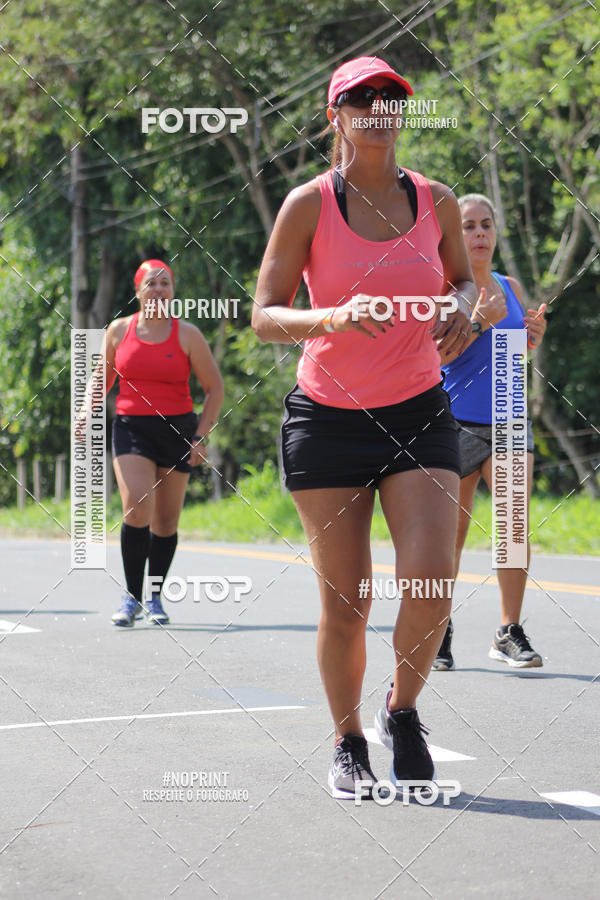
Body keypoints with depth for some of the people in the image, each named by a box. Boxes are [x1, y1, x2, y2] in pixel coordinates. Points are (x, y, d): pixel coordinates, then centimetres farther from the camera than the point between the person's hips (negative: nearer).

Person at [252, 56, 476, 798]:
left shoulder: (437, 202, 3)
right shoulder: (308, 204, -6)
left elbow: (462, 278, 20)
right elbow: (264, 316, -7)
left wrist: (461, 306, -4)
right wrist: (335, 317, -26)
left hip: (419, 416, 2)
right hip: (327, 420, -2)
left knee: (431, 578, -15)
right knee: (345, 603, 0)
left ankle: (402, 710, 13)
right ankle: (348, 743, 22)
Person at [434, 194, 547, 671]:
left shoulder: (510, 287, 12)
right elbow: (435, 353, -15)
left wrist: (533, 338, 1)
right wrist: (480, 322, -28)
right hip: (457, 422, -4)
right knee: (452, 534, 3)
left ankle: (510, 633, -2)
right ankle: (440, 631, 18)